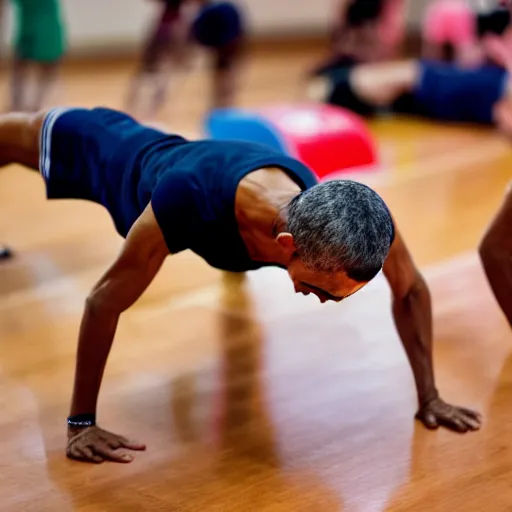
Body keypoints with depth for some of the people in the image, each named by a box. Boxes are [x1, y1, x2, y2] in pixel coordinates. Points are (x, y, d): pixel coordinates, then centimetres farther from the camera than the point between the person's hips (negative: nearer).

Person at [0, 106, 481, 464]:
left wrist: (429, 398, -20)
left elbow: (410, 290, -21)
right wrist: (81, 423, -37)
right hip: (124, 163, -4)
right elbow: (104, 301, -42)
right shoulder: (188, 201, -54)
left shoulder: (359, 226, -42)